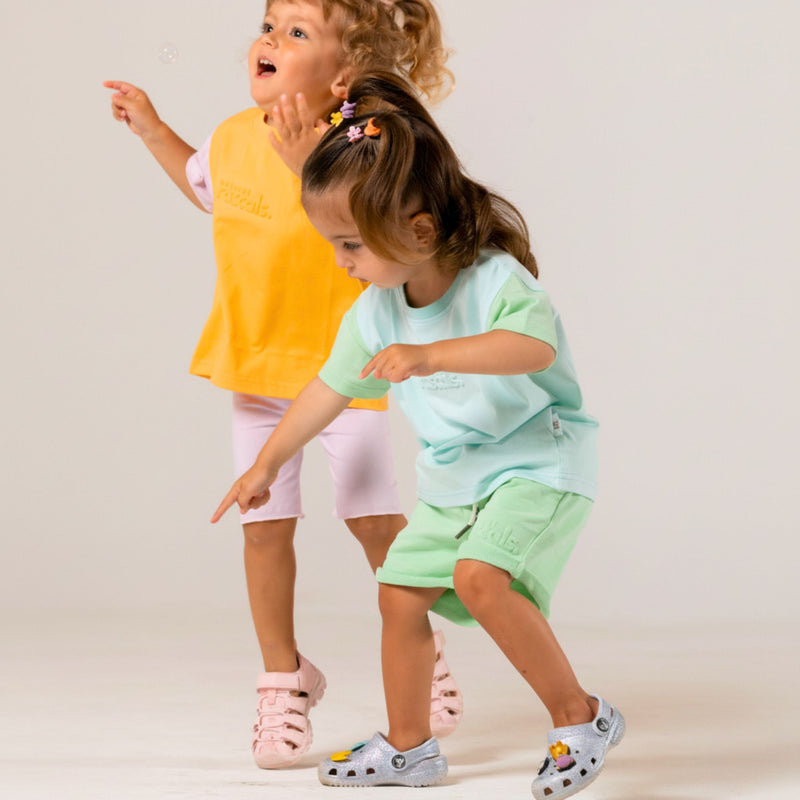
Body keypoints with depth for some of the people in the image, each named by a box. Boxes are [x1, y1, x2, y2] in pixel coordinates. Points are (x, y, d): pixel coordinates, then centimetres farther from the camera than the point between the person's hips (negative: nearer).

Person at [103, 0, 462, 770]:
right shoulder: (234, 137, 0)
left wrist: (308, 164, -42)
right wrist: (154, 131, 18)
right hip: (255, 363, 5)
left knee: (374, 517, 0)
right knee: (264, 525, 3)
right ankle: (283, 679, 18)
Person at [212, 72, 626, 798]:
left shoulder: (495, 278, -22)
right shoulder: (374, 312, 0)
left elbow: (534, 348, -41)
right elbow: (332, 387, 14)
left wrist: (432, 356, -49)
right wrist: (267, 465, 20)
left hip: (539, 459, -8)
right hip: (453, 476, 8)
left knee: (479, 576, -27)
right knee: (401, 594, 8)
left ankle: (580, 717, -14)